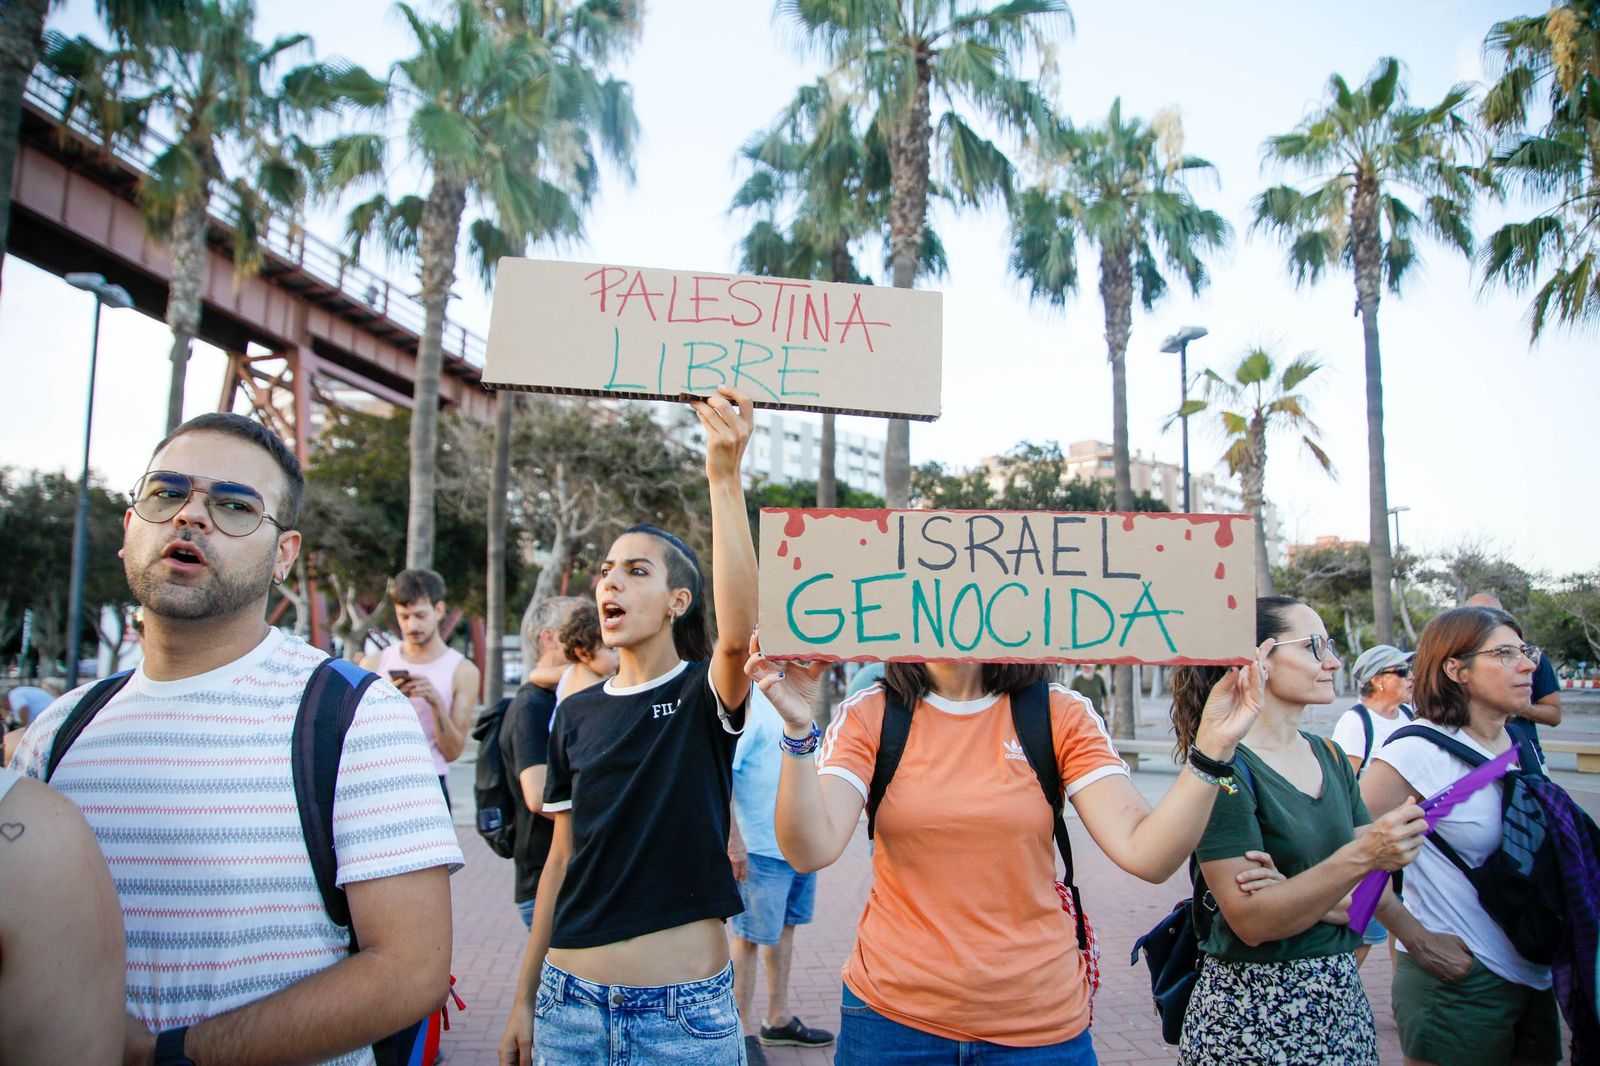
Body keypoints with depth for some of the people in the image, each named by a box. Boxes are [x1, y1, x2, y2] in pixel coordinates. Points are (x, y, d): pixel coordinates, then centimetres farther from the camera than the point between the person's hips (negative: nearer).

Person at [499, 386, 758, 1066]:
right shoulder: (576, 714, 5)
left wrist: (725, 478, -39)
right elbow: (563, 858, 9)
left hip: (685, 1010, -4)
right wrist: (523, 998, 11)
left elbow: (739, 628, -32)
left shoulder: (704, 694, -8)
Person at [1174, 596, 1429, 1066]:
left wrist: (1298, 897, -17)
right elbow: (1250, 921, -21)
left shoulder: (1330, 758, 5)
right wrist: (1359, 856, -30)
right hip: (1253, 1010, -6)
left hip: (1342, 995, 6)